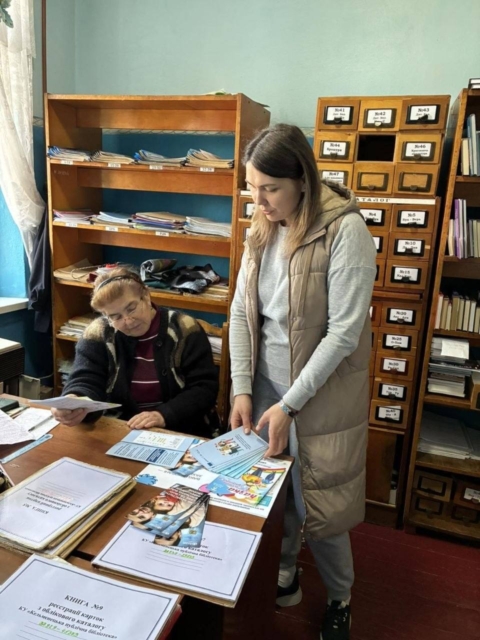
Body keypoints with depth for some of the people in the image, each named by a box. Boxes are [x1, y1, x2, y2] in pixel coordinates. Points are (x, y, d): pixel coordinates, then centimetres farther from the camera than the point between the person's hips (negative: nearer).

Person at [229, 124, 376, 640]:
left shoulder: (345, 230, -18)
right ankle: (283, 574, 44)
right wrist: (242, 389, -6)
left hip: (321, 394, -5)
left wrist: (289, 405, -19)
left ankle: (339, 599, 38)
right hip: (266, 385, 5)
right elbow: (241, 311, 1)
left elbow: (344, 332, -20)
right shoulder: (262, 230, 1)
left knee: (318, 501, 8)